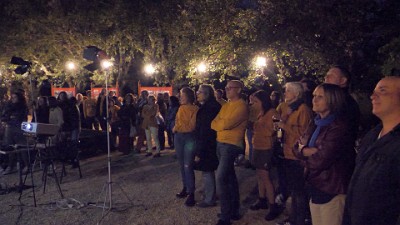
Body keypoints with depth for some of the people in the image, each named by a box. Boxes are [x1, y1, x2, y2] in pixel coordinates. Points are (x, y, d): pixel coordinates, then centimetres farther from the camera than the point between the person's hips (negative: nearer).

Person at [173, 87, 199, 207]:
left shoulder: (195, 109, -10)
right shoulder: (181, 108, 11)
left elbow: (191, 126, -12)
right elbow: (176, 121, 15)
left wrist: (178, 126, -3)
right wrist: (176, 128, -4)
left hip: (189, 138, -7)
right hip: (178, 137, 7)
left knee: (188, 166, -9)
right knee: (182, 165, 12)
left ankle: (191, 193, -2)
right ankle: (185, 188, 24)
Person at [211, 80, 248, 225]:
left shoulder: (241, 106, -12)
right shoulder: (226, 105, 15)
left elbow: (227, 123, -22)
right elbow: (214, 123, 8)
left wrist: (218, 123, -2)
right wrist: (222, 125, -11)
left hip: (232, 145, -9)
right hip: (221, 143, 9)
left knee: (221, 179, -14)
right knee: (230, 177, 16)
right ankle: (234, 210, 29)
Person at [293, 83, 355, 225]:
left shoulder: (339, 127, -19)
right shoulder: (316, 123, 7)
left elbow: (320, 161, -24)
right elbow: (297, 148, 5)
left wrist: (305, 152, -4)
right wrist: (309, 151, -16)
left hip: (332, 191, -8)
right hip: (315, 186, 8)